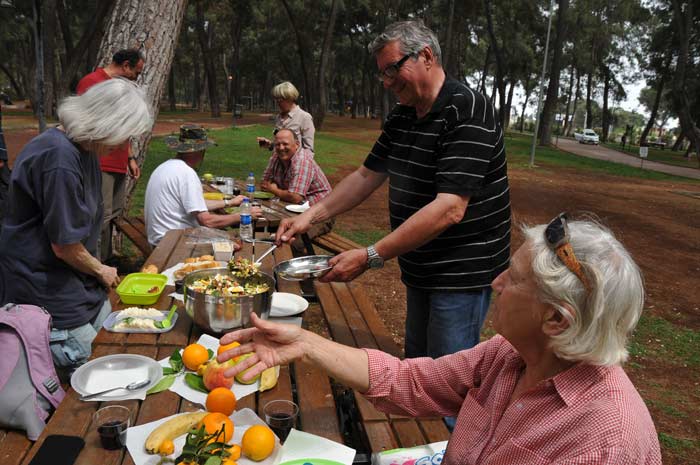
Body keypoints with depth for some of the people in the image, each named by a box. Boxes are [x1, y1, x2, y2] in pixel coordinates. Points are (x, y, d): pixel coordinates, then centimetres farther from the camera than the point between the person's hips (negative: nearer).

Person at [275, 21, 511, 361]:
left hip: (462, 274, -8)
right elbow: (367, 176, 14)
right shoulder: (400, 118, 7)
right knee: (416, 367, 20)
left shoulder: (467, 112, -21)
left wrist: (370, 257, -28)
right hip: (421, 269, 8)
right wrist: (311, 216, 2)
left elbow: (450, 209, -29)